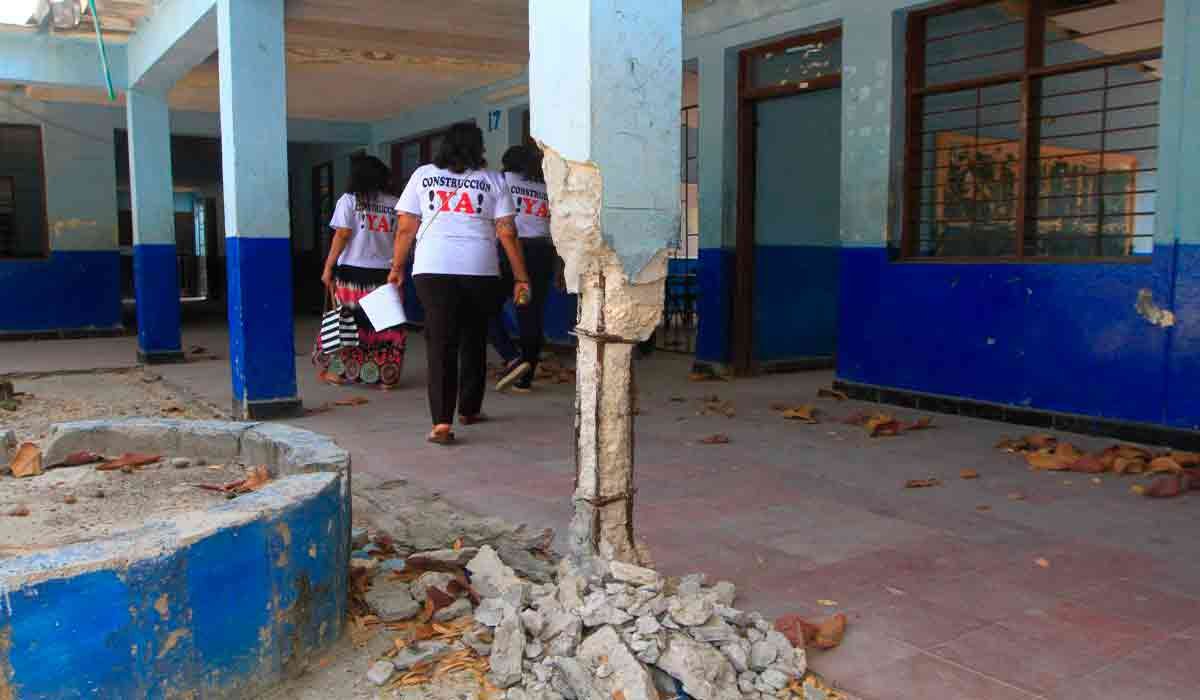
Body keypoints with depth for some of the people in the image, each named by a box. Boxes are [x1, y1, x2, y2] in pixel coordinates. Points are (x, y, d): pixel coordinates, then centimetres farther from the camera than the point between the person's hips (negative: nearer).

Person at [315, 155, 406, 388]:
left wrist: (328, 267, -2)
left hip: (352, 271, -2)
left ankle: (341, 371, 16)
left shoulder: (349, 200, -2)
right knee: (385, 324, 6)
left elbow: (342, 235, -7)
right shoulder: (394, 204, 4)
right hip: (385, 272, 2)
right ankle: (385, 375, 9)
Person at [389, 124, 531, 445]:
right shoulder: (493, 180, 8)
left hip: (432, 270, 0)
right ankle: (470, 409, 29)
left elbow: (405, 228, 7)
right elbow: (507, 232, 3)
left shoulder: (423, 175, 10)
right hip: (480, 271, 0)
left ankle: (442, 422, -11)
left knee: (441, 345, -1)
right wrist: (521, 278, 6)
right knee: (474, 341, 17)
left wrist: (397, 267, 18)